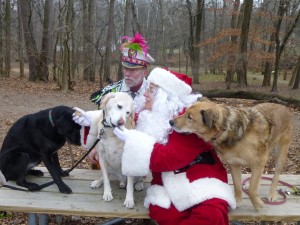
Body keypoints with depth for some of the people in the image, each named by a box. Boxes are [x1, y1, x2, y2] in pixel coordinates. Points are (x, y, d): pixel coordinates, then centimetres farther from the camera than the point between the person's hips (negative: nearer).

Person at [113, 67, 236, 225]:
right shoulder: (154, 116, 7)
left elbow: (170, 158, -24)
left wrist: (132, 140, -22)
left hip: (200, 177, -4)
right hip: (169, 183, 4)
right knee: (159, 210, -28)